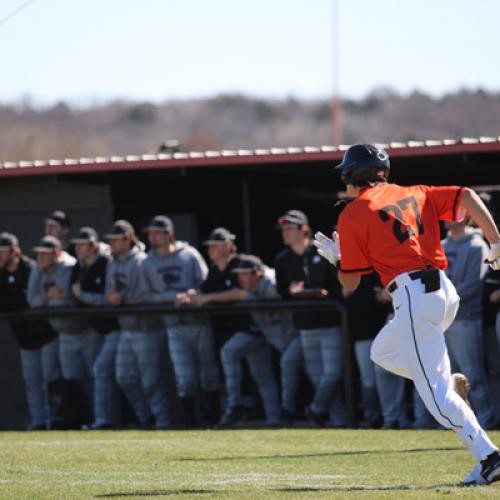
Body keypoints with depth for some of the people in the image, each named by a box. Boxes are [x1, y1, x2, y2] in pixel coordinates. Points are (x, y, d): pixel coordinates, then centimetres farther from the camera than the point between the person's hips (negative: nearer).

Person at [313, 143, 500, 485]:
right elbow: (467, 197, 5)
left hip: (413, 298, -7)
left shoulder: (353, 214, 2)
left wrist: (334, 255, 24)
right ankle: (450, 384, 8)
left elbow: (350, 283, 4)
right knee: (382, 351, 27)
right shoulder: (415, 194, 18)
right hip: (445, 292, 7)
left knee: (436, 393, -6)